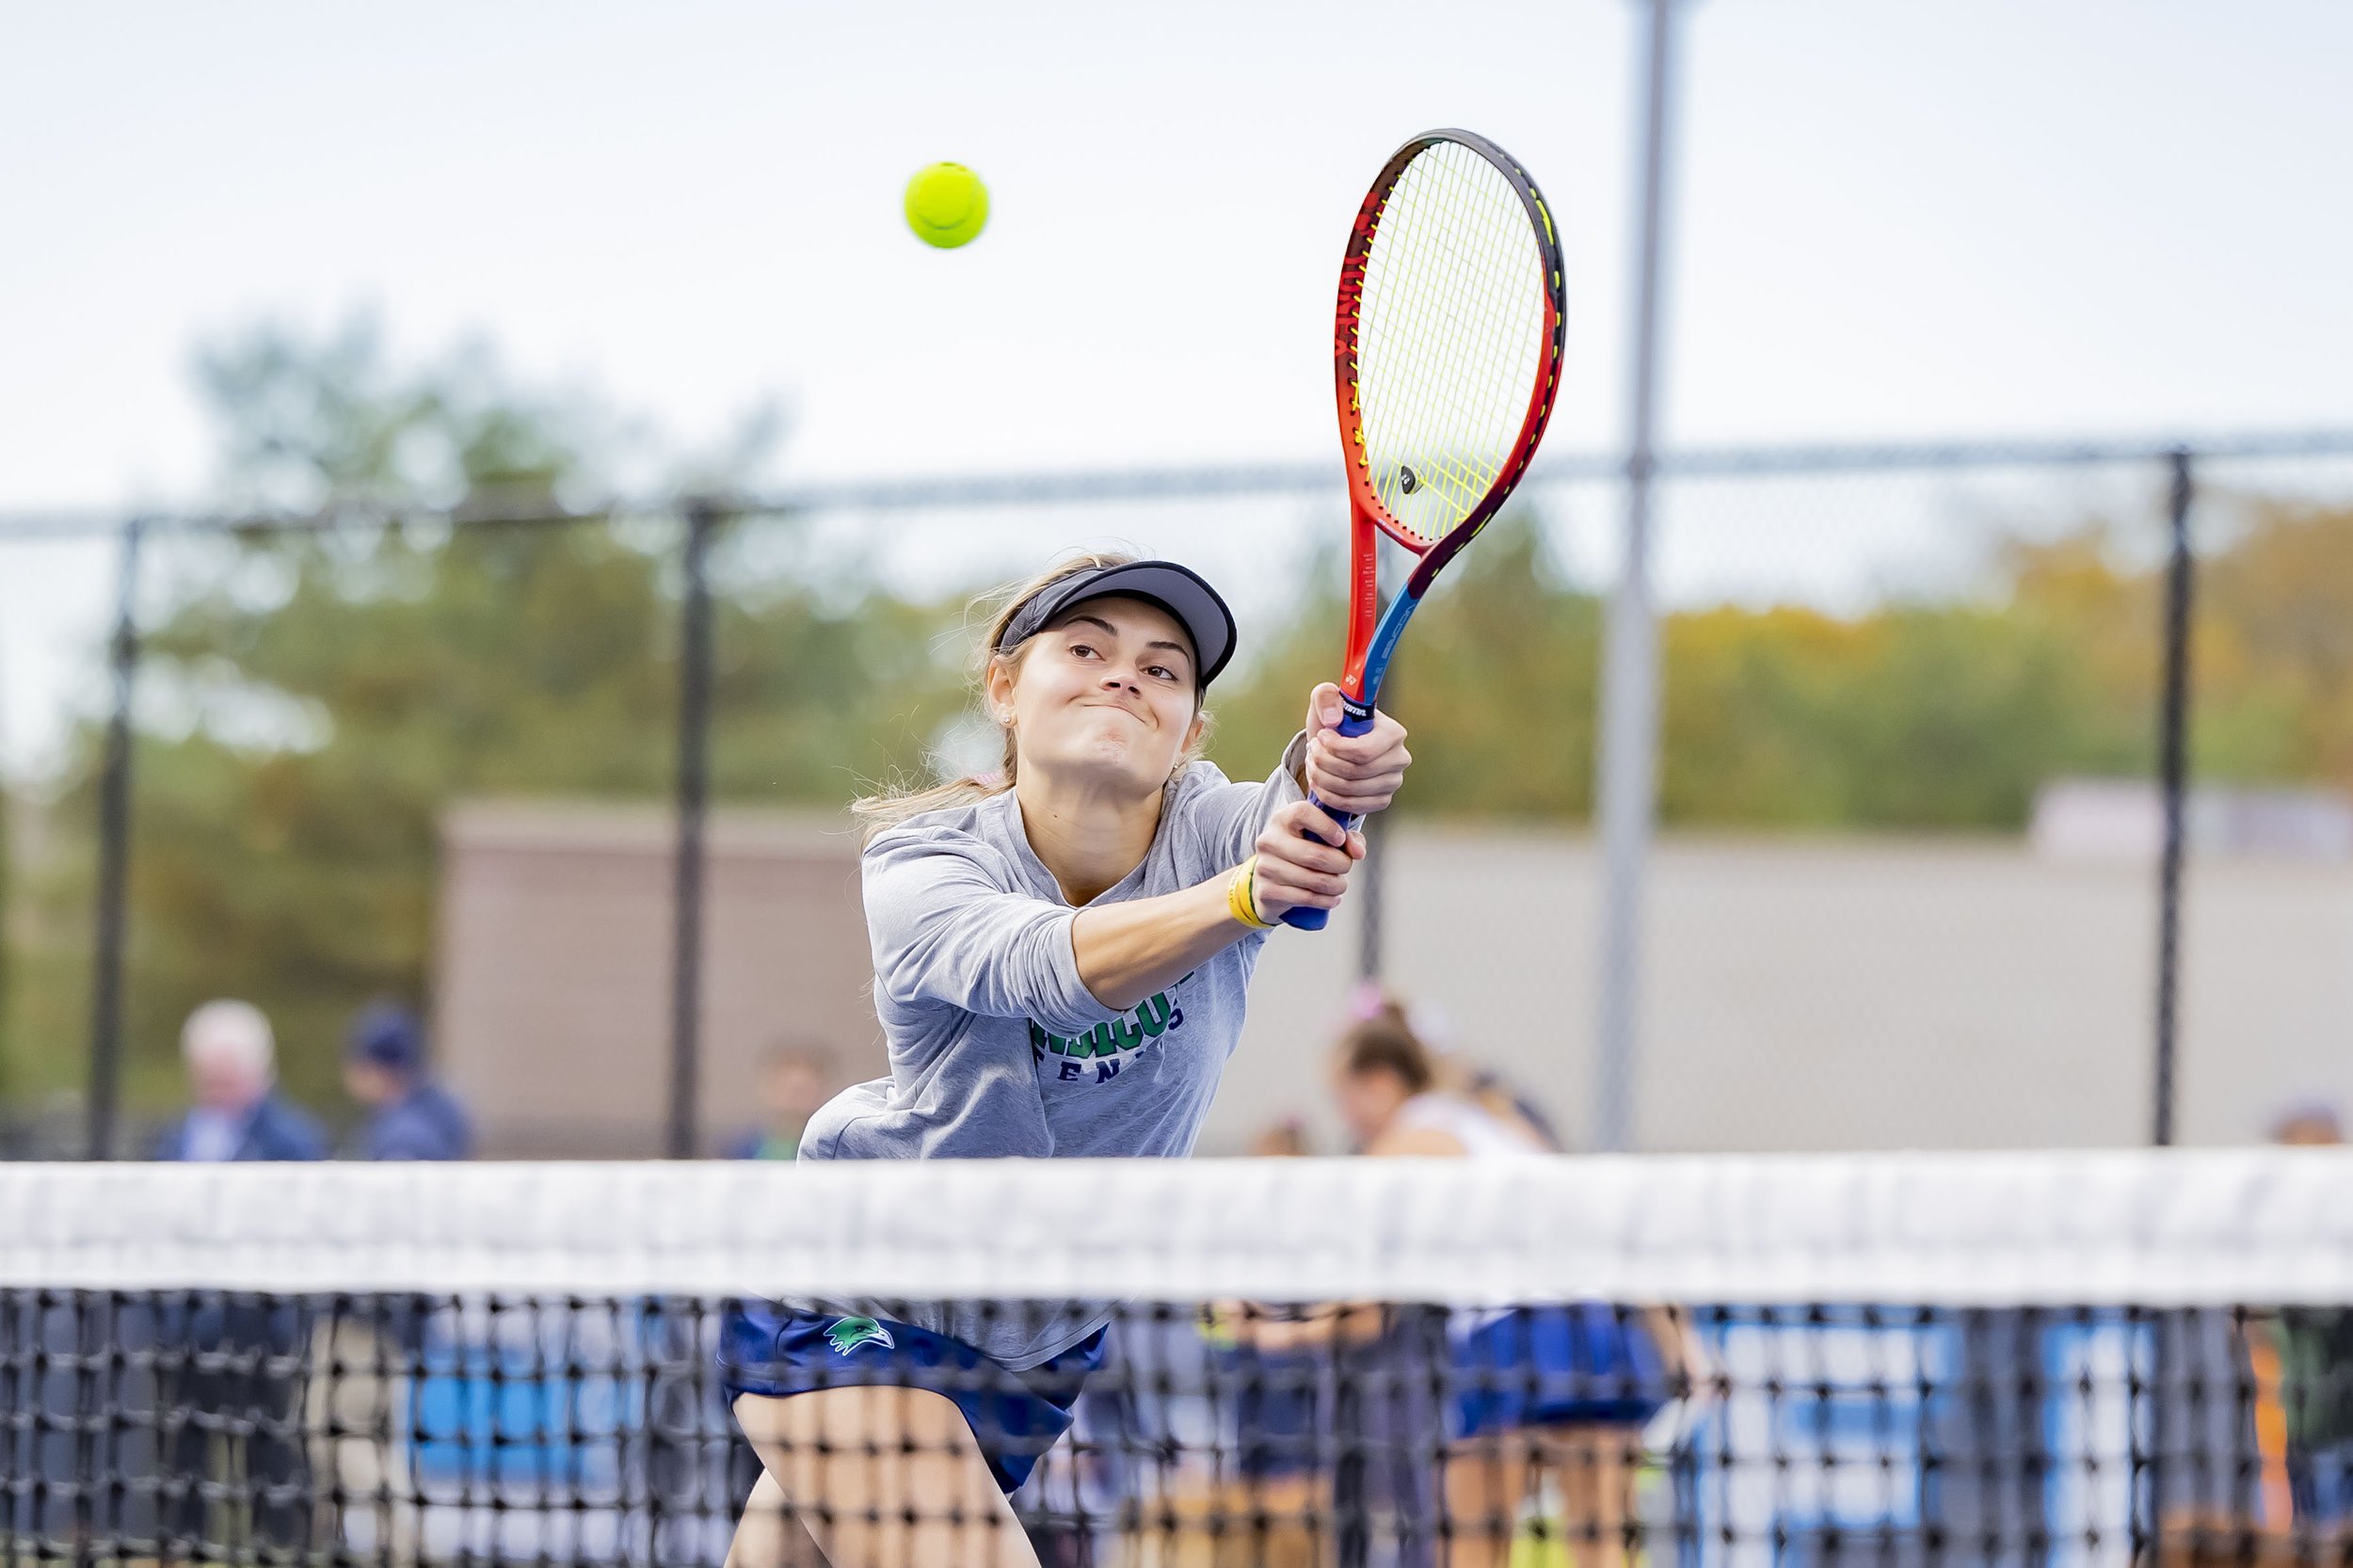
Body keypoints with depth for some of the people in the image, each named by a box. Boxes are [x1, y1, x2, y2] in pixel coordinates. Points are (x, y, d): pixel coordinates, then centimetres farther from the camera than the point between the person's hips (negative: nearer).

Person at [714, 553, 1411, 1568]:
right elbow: (1048, 966, -43)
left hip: (1045, 1340, 4)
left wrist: (1342, 768, -64)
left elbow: (1304, 803, -40)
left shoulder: (1215, 833, -16)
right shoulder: (917, 865, -22)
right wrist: (1246, 898, -61)